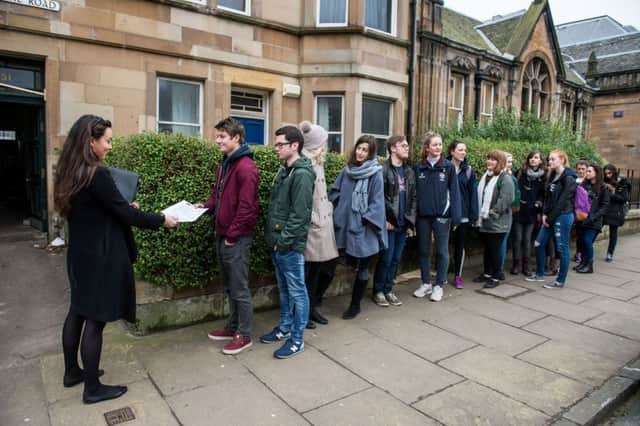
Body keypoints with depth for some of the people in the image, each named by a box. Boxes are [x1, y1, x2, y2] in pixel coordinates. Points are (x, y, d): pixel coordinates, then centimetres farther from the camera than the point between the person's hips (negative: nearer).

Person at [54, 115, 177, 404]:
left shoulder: (70, 173, 5)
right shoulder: (97, 175, -22)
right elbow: (126, 214, -19)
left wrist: (125, 208, 13)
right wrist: (162, 220, -8)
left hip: (80, 253, 9)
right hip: (100, 257, -9)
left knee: (78, 311, 20)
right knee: (95, 319, 1)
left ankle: (72, 372, 37)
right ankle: (93, 389, 15)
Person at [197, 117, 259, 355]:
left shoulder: (245, 167, -16)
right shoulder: (225, 164, 14)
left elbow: (247, 207, -21)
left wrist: (232, 235, -17)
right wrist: (205, 206, 4)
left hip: (237, 238, -9)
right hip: (222, 234, 9)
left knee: (239, 288, 2)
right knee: (229, 286, 18)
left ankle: (244, 335, 15)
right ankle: (233, 327, 32)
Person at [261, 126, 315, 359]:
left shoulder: (302, 174, -16)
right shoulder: (284, 170, 13)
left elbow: (299, 214, -20)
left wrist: (283, 240, -17)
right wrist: (272, 236, 13)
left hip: (290, 245, -9)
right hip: (278, 243, 9)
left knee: (297, 291, 2)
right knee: (284, 289, 20)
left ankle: (297, 339, 14)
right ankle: (285, 328, 35)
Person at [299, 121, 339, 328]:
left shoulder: (317, 164, 14)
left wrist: (328, 209, 11)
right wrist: (315, 219, -16)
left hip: (321, 227, 9)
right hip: (309, 229, -9)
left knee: (316, 270, 16)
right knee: (304, 272, 4)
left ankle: (312, 307, 31)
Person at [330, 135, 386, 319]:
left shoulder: (375, 174, -7)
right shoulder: (347, 171, 8)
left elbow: (377, 202, -10)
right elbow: (335, 193, 13)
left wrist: (364, 220, -15)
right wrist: (335, 213, 5)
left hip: (364, 229, -3)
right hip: (345, 225, 4)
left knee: (362, 267, 8)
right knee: (352, 262, 10)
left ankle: (355, 305, 21)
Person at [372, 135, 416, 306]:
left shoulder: (409, 172, 14)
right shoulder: (383, 170, -9)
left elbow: (413, 198, 13)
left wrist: (411, 221, 7)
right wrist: (384, 219, -15)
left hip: (403, 223, 6)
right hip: (389, 223, -6)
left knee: (396, 259, 11)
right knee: (386, 258, 0)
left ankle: (388, 290, 24)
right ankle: (378, 291, 15)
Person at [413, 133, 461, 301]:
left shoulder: (449, 167, -2)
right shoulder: (418, 167, 3)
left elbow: (454, 192, -4)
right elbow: (414, 191, 4)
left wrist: (456, 216, -9)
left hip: (442, 216, -2)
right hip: (422, 215, 2)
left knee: (442, 251, 6)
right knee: (423, 250, 11)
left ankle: (439, 285, 19)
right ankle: (426, 283, 26)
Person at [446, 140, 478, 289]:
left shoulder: (469, 170, 3)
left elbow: (472, 193, 1)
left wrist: (473, 215, -5)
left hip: (462, 214, 2)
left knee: (459, 245, 10)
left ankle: (458, 276, 21)